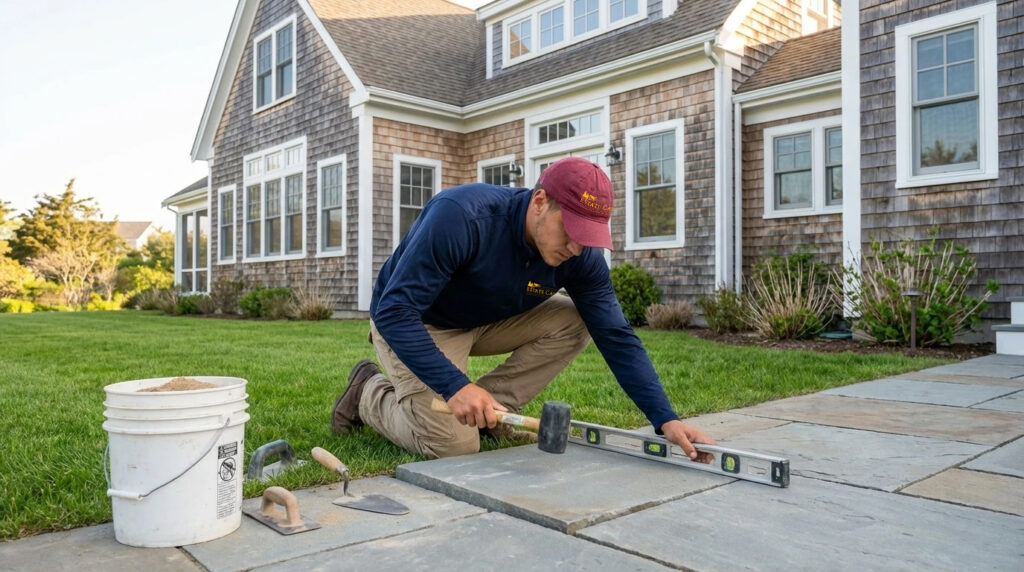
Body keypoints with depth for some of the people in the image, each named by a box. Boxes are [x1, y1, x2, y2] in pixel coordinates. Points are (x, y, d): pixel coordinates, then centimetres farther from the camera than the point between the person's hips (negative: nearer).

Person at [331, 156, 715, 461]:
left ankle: (489, 410, -4)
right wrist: (454, 385, -44)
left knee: (575, 321, -15)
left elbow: (616, 336, -15)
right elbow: (393, 310, -35)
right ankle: (369, 393, 9)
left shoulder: (581, 255, -19)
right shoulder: (460, 215, -35)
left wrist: (664, 419, -24)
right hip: (413, 325, -5)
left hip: (486, 322, 6)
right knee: (455, 445, -17)